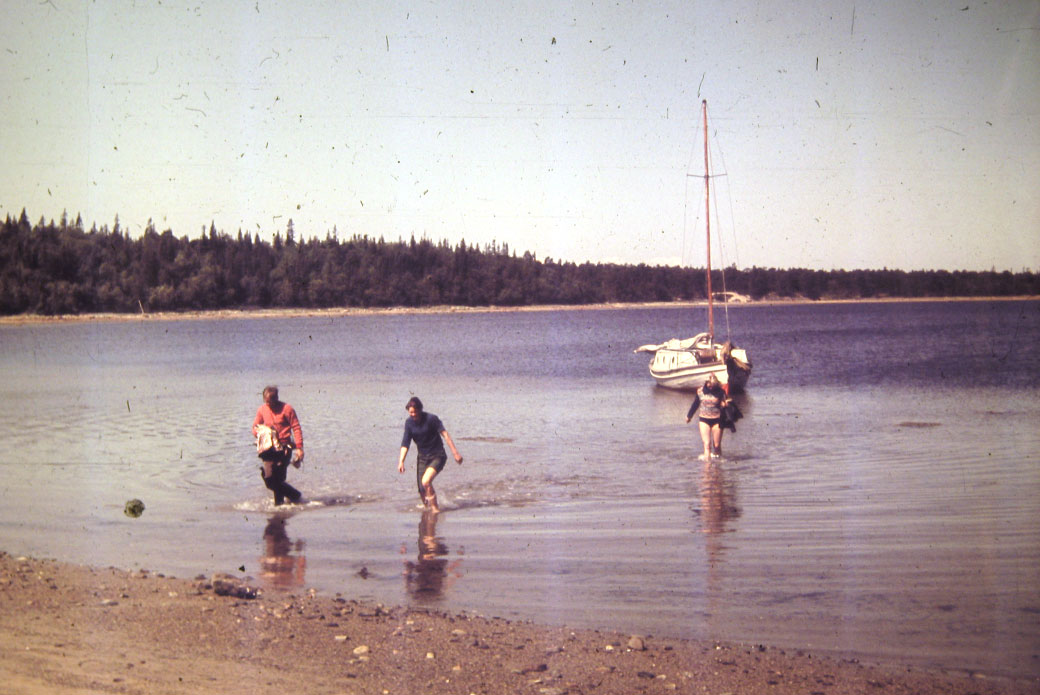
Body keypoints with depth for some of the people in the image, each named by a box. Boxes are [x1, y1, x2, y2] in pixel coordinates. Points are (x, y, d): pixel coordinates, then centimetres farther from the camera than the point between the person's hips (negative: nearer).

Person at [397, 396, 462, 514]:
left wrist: (455, 452, -22)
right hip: (422, 457, 5)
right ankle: (429, 508, 30)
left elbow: (444, 434, -16)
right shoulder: (409, 423, -1)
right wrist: (401, 461, -10)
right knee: (422, 490, 0)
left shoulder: (431, 419, -15)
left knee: (426, 481, -26)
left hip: (437, 456, -5)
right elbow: (405, 443, 2)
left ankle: (435, 508, -9)